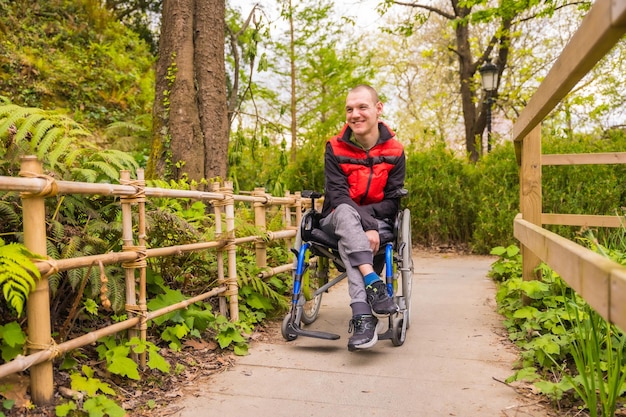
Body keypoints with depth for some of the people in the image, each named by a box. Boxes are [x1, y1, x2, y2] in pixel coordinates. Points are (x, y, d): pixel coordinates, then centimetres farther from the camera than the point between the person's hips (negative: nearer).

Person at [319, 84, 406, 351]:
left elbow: (392, 202, -4)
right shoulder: (335, 149, -4)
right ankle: (374, 284, -50)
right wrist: (367, 227, -30)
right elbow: (337, 196, -16)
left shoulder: (394, 151, -1)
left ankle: (362, 316, -48)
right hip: (337, 221, 0)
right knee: (344, 212, -38)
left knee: (347, 241, -36)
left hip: (378, 222, 0)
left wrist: (368, 221, -22)